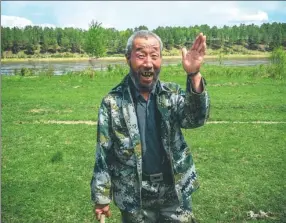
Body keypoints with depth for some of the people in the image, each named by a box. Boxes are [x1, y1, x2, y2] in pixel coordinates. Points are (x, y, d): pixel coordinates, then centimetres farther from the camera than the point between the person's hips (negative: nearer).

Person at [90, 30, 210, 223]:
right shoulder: (112, 103, -7)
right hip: (134, 196, -1)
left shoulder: (173, 94, -2)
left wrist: (194, 75, -36)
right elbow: (103, 153, -3)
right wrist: (101, 197, -2)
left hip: (175, 190, 1)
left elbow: (196, 118, -20)